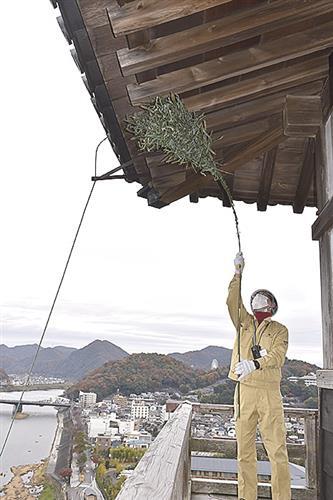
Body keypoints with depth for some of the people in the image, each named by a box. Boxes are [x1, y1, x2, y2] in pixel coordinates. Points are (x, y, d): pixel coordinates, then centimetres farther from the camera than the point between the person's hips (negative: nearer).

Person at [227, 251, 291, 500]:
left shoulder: (280, 330, 5)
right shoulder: (245, 323, 12)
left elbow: (277, 356, -12)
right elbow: (233, 301, -5)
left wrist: (254, 364, -30)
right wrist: (238, 272, -12)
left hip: (269, 393, -2)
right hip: (244, 391, 3)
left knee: (278, 450, -1)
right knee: (245, 450, 9)